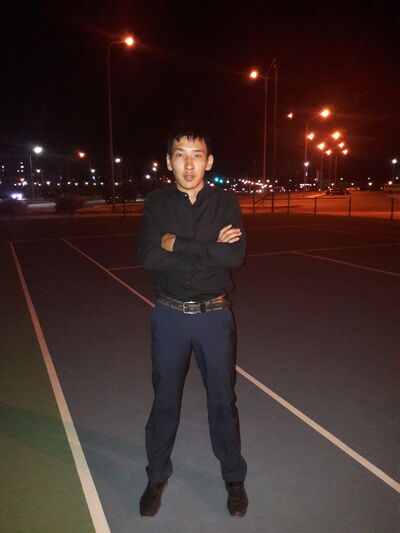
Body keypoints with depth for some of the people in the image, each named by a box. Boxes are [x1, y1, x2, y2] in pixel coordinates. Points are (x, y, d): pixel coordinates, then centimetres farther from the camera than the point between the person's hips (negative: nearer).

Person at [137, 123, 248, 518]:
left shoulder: (225, 202, -5)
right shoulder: (156, 203, -4)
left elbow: (236, 255, -20)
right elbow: (148, 257, -19)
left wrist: (178, 245, -20)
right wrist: (208, 250, -21)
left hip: (214, 315, 0)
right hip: (170, 315, 1)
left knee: (222, 399, 13)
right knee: (164, 399, 15)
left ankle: (234, 478, 34)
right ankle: (157, 477, 36)